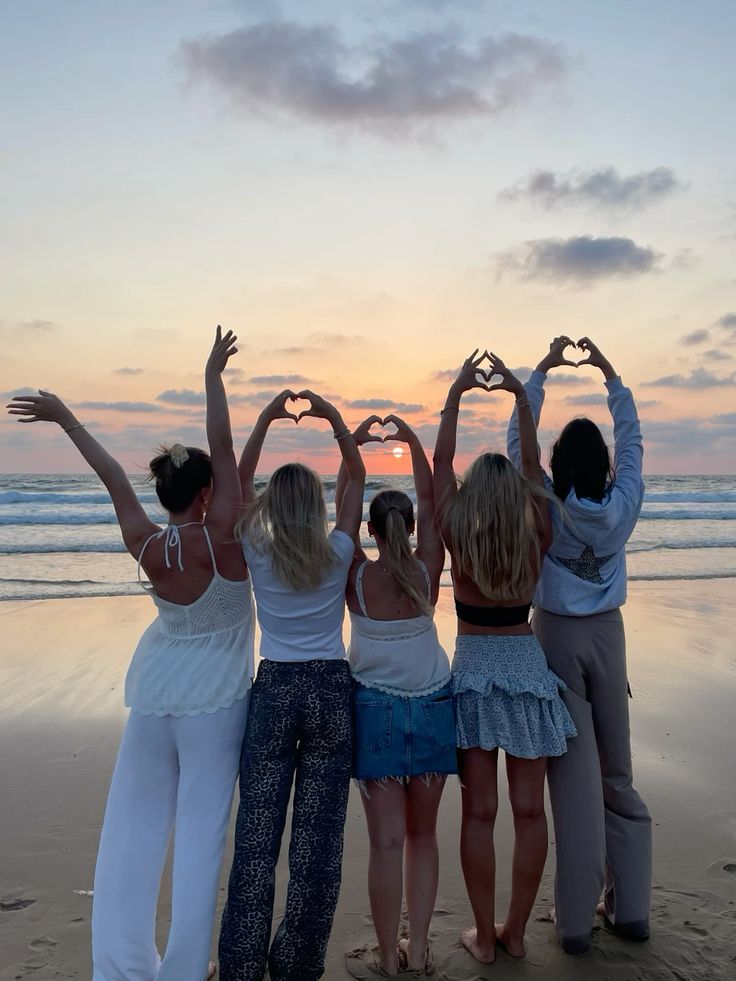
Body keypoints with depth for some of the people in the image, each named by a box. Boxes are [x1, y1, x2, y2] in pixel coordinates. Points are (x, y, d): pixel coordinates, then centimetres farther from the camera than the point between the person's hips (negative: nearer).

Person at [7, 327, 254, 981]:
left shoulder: (145, 545, -7)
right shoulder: (218, 536, -17)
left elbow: (112, 475, 4)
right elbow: (223, 447, -15)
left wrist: (65, 417, 16)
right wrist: (213, 376, -6)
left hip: (154, 695, 4)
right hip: (214, 702, -4)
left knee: (135, 825, 14)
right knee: (200, 829, 5)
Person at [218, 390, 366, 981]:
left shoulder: (257, 555, -4)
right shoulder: (338, 554, -3)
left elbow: (240, 481, 7)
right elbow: (357, 477, 7)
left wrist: (268, 417, 5)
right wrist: (334, 418, 3)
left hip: (274, 689, 0)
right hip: (331, 690, 1)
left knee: (258, 832, 8)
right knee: (319, 834, 8)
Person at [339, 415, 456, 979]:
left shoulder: (357, 576, -10)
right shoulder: (427, 572, -6)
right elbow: (431, 506, 1)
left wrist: (353, 446, -1)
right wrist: (413, 442, 3)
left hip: (377, 708, -2)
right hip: (433, 705, 2)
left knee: (388, 840, 5)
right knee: (423, 834, 15)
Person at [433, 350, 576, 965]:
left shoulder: (459, 542, -13)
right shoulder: (536, 542, -8)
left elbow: (441, 463, -7)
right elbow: (533, 466, 0)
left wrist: (456, 393, -3)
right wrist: (521, 395, 3)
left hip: (473, 667, -2)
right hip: (527, 666, 2)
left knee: (480, 811, 6)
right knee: (529, 809, 10)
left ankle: (484, 936, 17)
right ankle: (516, 932, 23)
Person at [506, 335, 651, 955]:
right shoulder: (623, 506, -6)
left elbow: (517, 438, -3)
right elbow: (631, 440, 8)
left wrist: (544, 368, 4)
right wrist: (609, 372, 14)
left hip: (556, 636, -2)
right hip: (607, 633, 3)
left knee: (574, 776, 2)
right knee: (616, 773, 14)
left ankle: (576, 919, 11)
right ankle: (630, 907, 24)